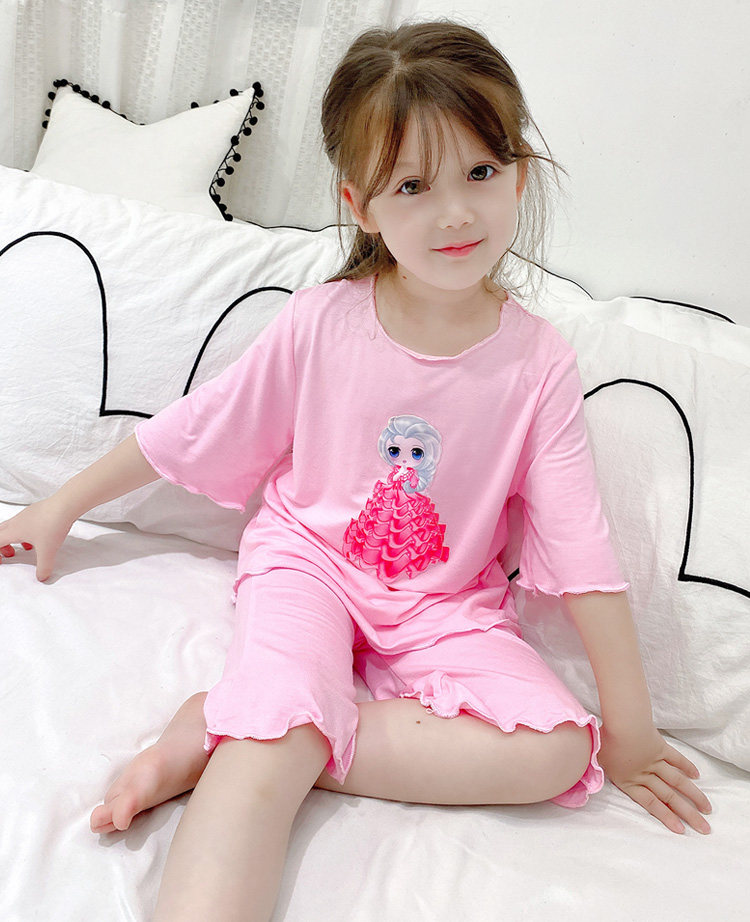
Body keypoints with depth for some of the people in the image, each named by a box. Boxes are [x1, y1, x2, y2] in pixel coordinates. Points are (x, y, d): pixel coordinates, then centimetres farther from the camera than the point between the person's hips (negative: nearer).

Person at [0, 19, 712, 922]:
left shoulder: (536, 362, -10)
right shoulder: (319, 325, -11)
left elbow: (579, 544, -8)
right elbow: (195, 429, 2)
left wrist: (628, 727, -5)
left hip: (448, 603, 2)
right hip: (308, 561, -1)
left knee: (557, 749, -23)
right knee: (277, 741, -31)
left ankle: (228, 732, -23)